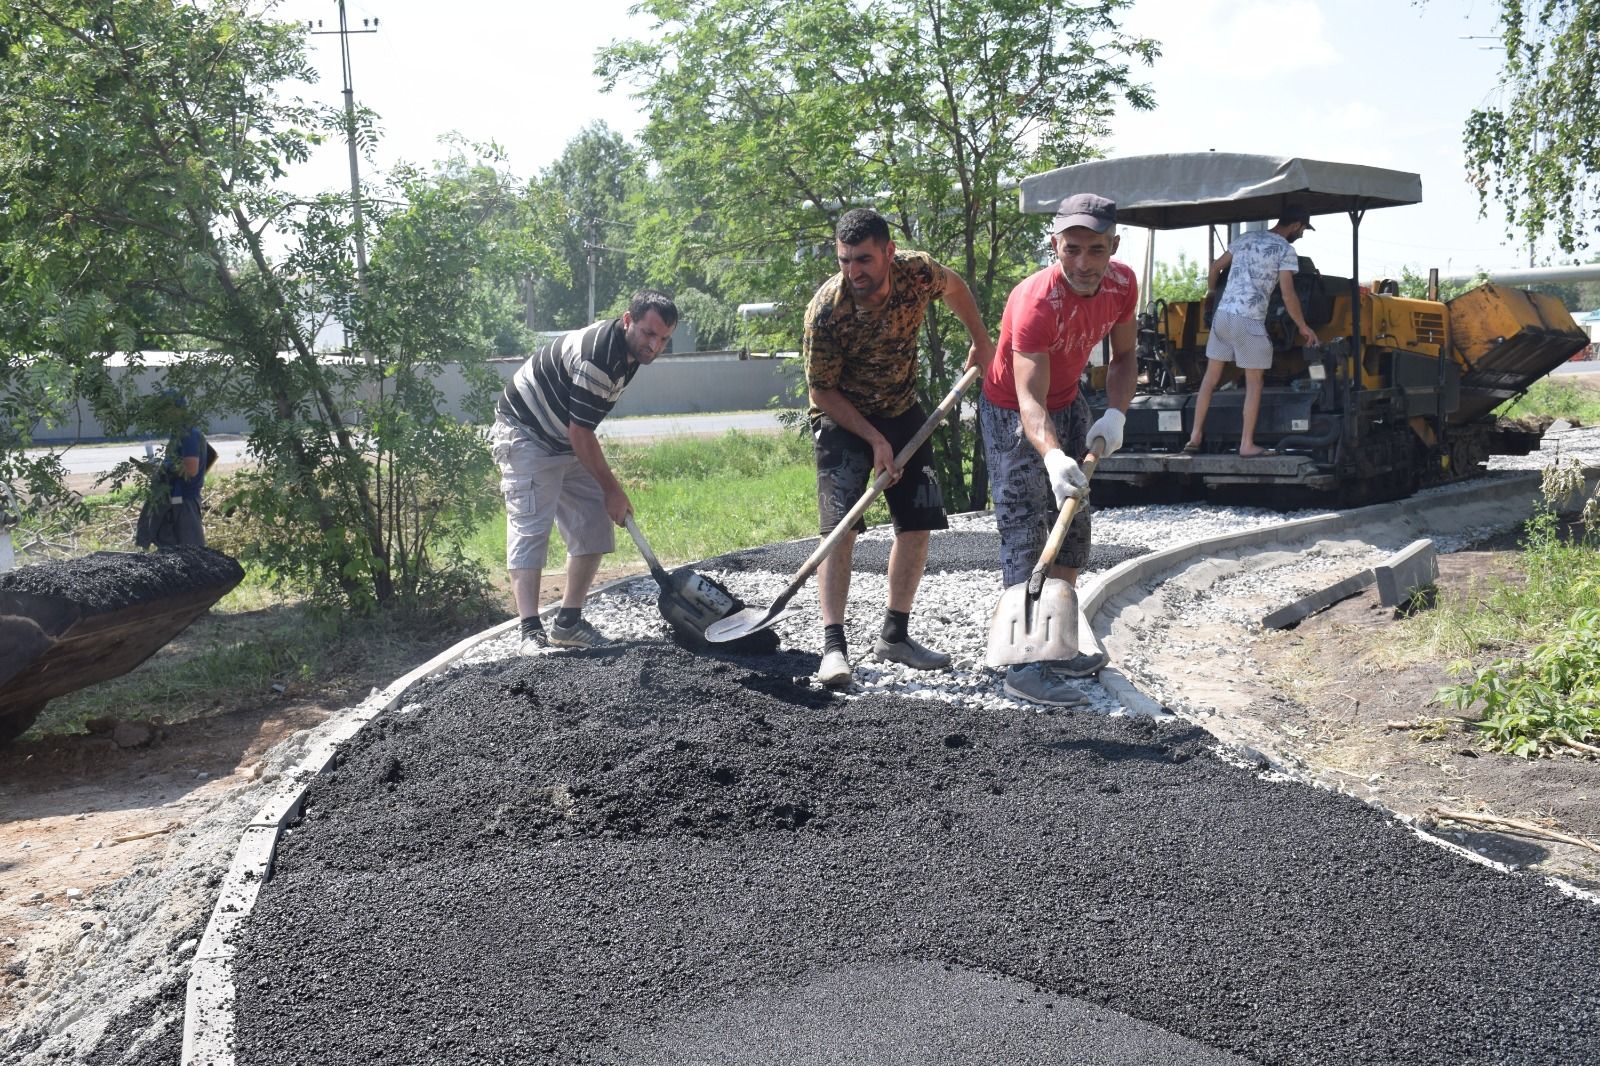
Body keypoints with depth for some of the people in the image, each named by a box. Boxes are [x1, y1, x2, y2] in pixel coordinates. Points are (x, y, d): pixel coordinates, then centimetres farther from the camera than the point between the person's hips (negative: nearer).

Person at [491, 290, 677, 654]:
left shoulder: (631, 351, 0)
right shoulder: (597, 355, -31)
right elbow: (580, 433, -25)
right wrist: (612, 489, -16)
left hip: (566, 442, 10)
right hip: (525, 437, -10)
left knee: (594, 527, 5)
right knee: (529, 530, -15)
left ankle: (568, 623, 11)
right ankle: (531, 632, -18)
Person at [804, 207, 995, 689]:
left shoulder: (918, 271, -19)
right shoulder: (826, 309, -28)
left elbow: (954, 285, 7)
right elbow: (821, 389, -18)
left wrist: (981, 341, 10)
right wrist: (875, 439, -22)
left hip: (902, 413, 5)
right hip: (843, 419, -4)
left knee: (919, 524, 2)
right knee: (841, 526, -18)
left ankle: (894, 635, 13)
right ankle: (833, 645, -16)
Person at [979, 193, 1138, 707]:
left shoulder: (1122, 283, -14)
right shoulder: (1036, 302, -35)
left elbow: (1123, 355, 0)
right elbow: (1030, 400, -43)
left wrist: (1115, 414, -17)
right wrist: (1053, 457, -61)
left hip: (1069, 403, 7)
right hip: (1012, 413, -7)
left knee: (1073, 525, 11)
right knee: (1025, 533, -13)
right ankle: (1024, 665, -13)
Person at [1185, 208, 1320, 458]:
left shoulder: (1246, 238, 15)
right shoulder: (1285, 250, -3)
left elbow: (1215, 267, 22)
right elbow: (1288, 295, -8)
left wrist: (1211, 291, 40)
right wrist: (1303, 327, 3)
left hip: (1222, 313, 6)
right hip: (1249, 320, -6)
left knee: (1210, 377, 11)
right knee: (1254, 382, 4)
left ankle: (1195, 436, 11)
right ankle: (1247, 444, 4)